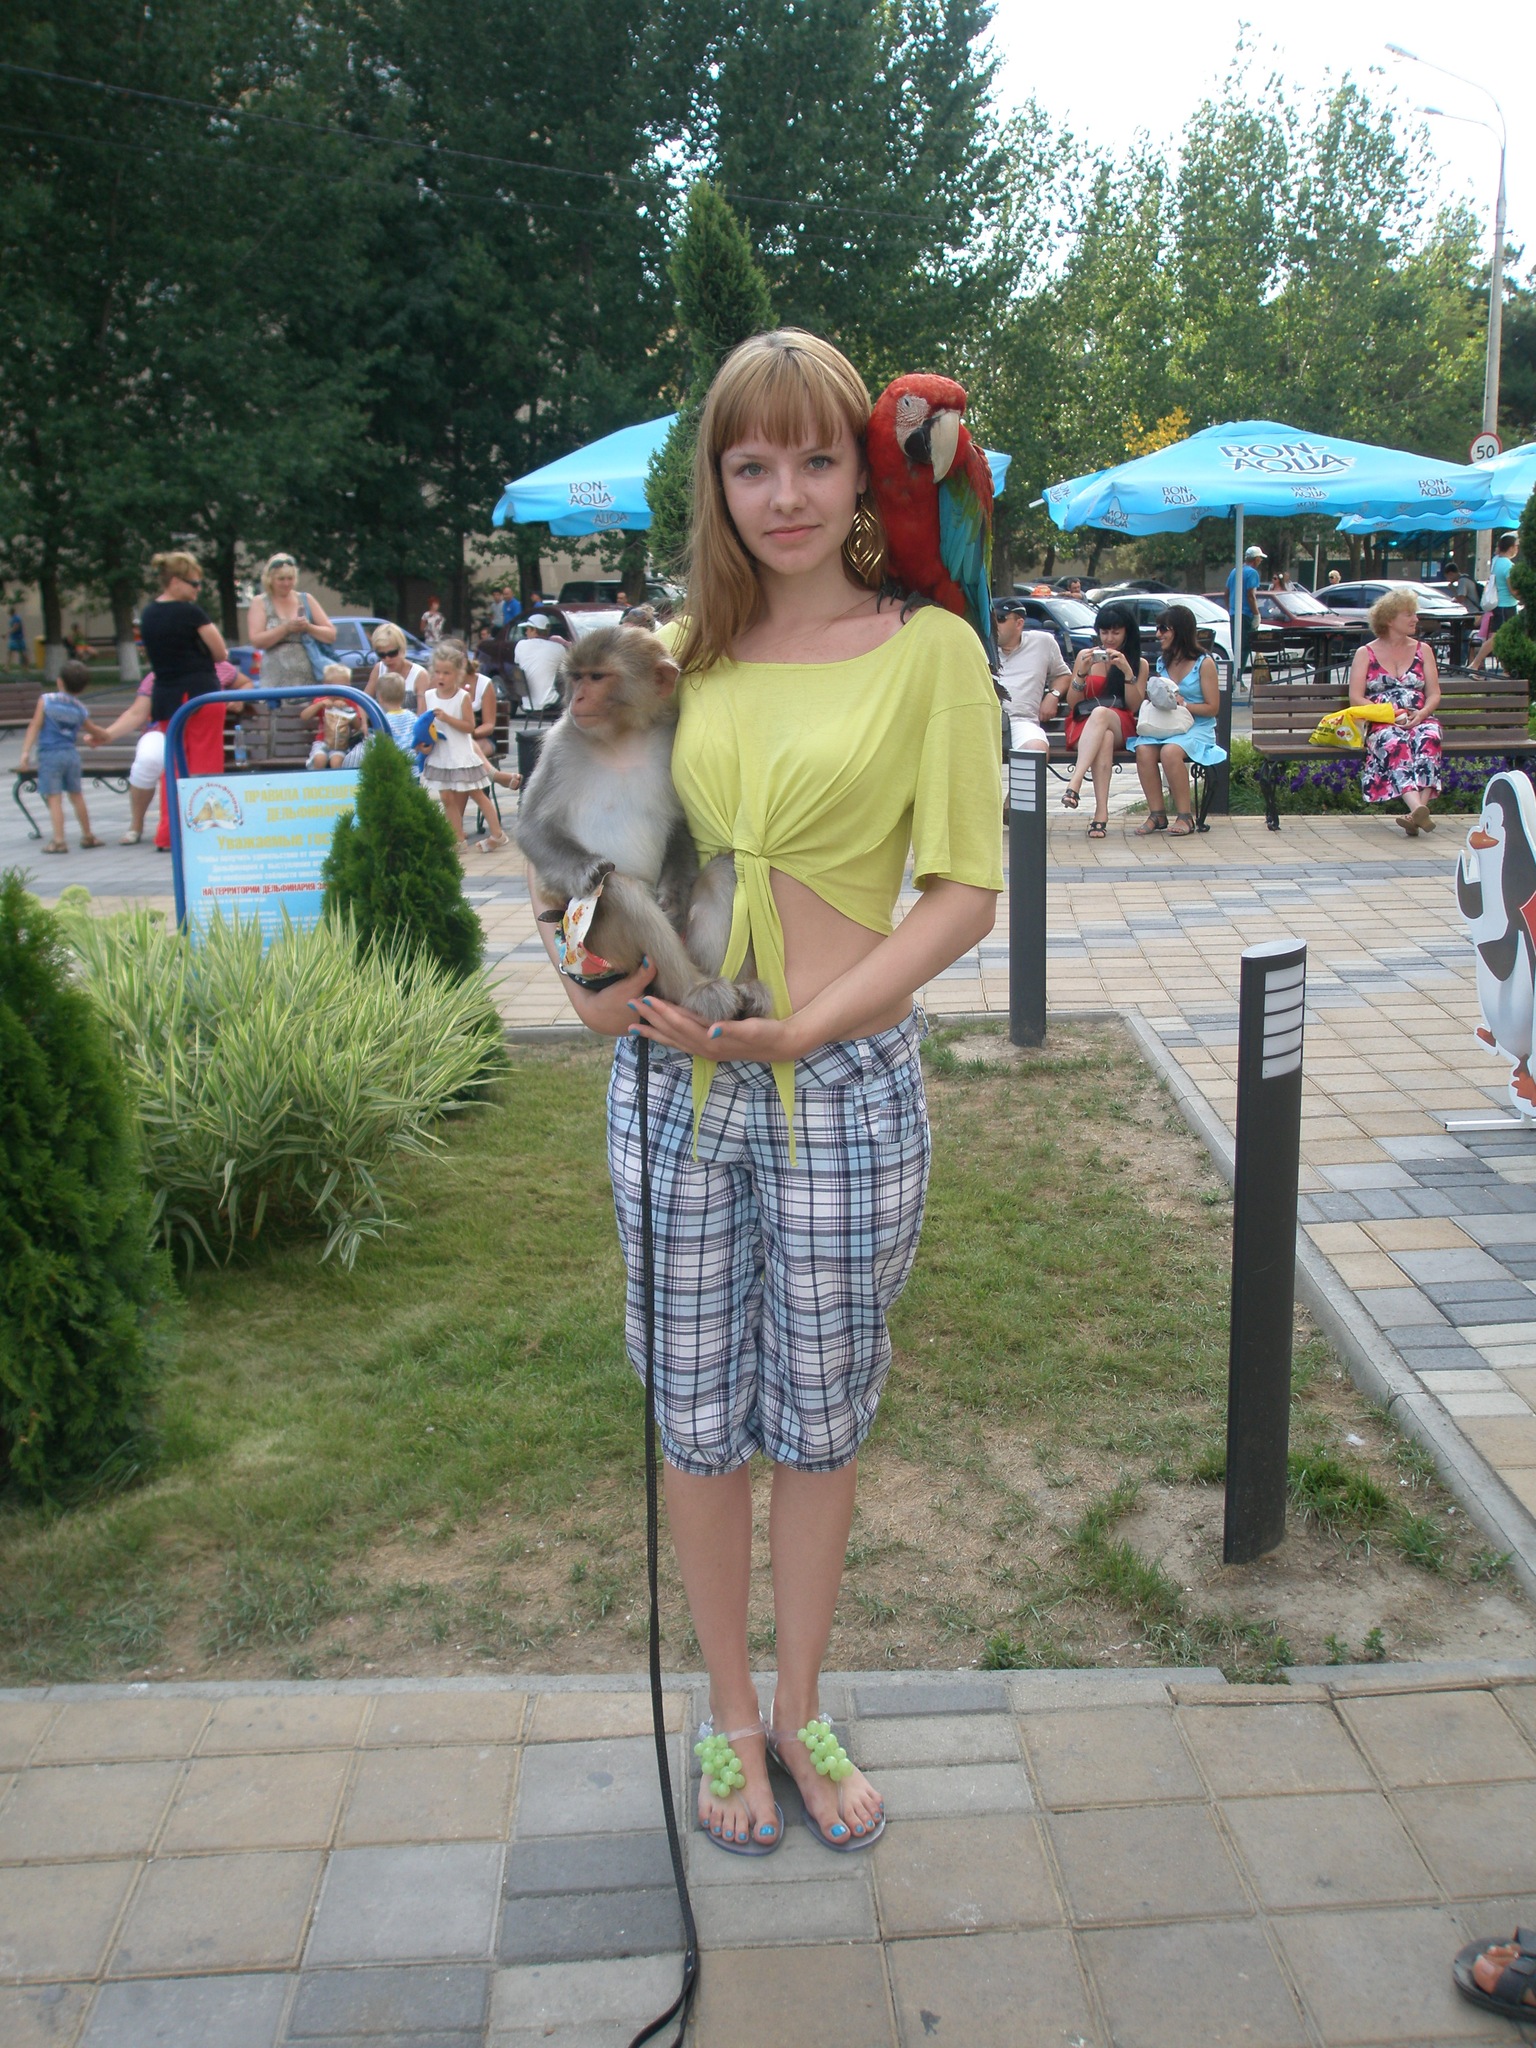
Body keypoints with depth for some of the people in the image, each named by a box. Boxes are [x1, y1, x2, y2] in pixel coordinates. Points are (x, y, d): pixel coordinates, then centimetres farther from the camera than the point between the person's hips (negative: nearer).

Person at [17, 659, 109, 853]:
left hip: (49, 755, -4)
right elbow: (95, 731, 23)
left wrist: (26, 752, -8)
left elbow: (35, 727, -8)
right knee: (76, 795, 17)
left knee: (54, 798, -5)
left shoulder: (46, 700, -3)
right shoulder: (80, 710, 7)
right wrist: (104, 735, 46)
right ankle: (87, 835, 26)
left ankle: (59, 840, -11)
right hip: (72, 755, 4)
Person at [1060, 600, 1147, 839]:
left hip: (1121, 727, 0)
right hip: (1083, 725, 0)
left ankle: (1074, 783, -55)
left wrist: (1127, 671, -12)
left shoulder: (1139, 664, 13)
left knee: (1101, 713, -38)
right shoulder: (1086, 656, 14)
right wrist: (1082, 672, -8)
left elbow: (1134, 706, 1)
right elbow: (1072, 703, 8)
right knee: (1104, 737, -39)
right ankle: (1101, 812, -53)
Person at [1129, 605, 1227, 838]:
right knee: (1143, 749, -30)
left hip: (1197, 729, -5)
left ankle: (1185, 816, -25)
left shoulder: (1204, 663, 0)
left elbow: (1212, 708, -3)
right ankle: (1157, 814, -24)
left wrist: (1183, 704, -15)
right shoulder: (1162, 662, 17)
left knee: (1170, 751, -36)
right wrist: (1155, 700, 1)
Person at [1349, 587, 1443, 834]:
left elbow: (1434, 694, 13)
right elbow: (1356, 698, 1)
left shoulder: (1423, 649, 20)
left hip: (1419, 720, 2)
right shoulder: (1366, 653, 12)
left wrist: (1421, 714, -10)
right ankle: (1418, 809, -57)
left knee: (1428, 738, -34)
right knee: (1395, 743, -37)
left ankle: (1418, 810, -49)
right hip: (1381, 724, -2)